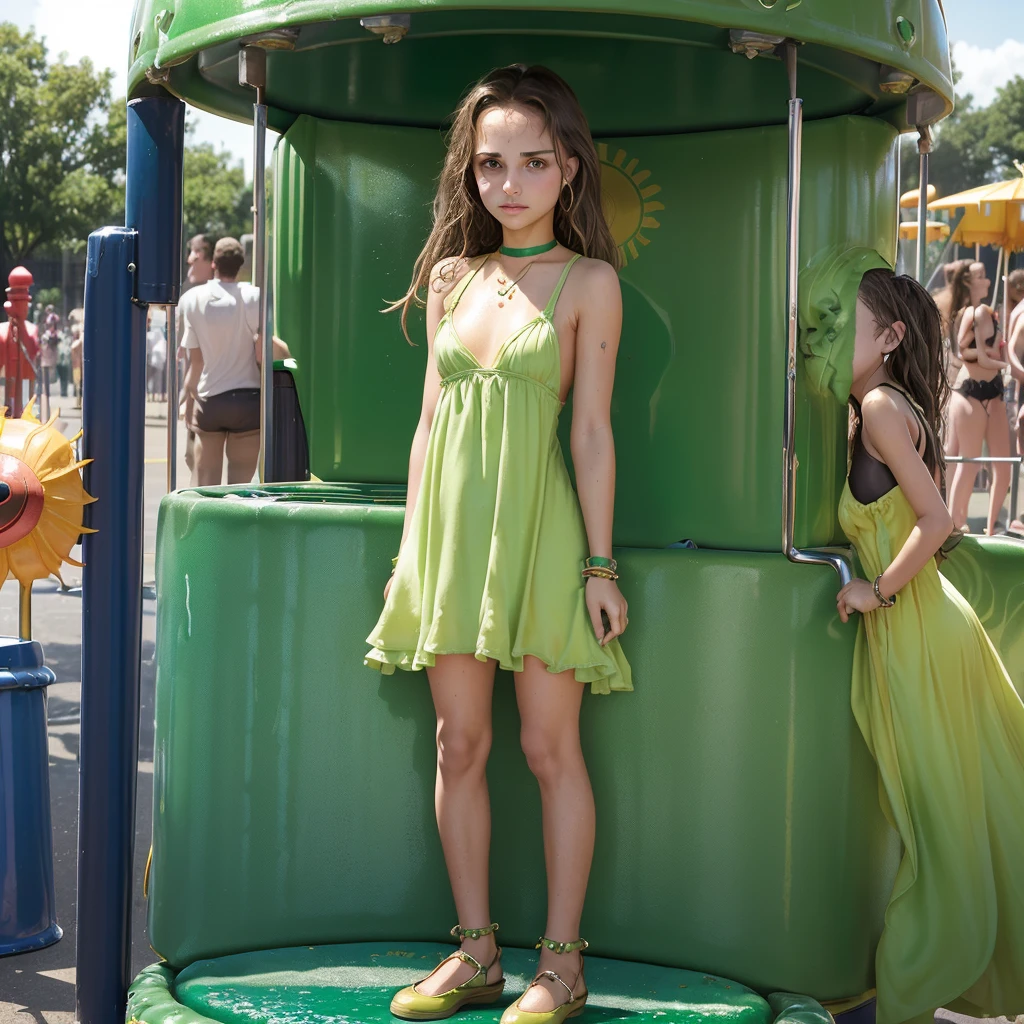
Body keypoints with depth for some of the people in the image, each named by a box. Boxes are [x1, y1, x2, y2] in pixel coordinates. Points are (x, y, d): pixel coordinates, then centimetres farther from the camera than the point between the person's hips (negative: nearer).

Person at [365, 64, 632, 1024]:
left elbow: (592, 430, -5)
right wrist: (412, 542, 10)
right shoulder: (452, 275, 11)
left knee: (550, 746, 0)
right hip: (452, 524, 5)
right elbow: (430, 420, 13)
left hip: (539, 528, -4)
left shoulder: (589, 281, -1)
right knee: (458, 744, 7)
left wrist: (599, 562, -7)